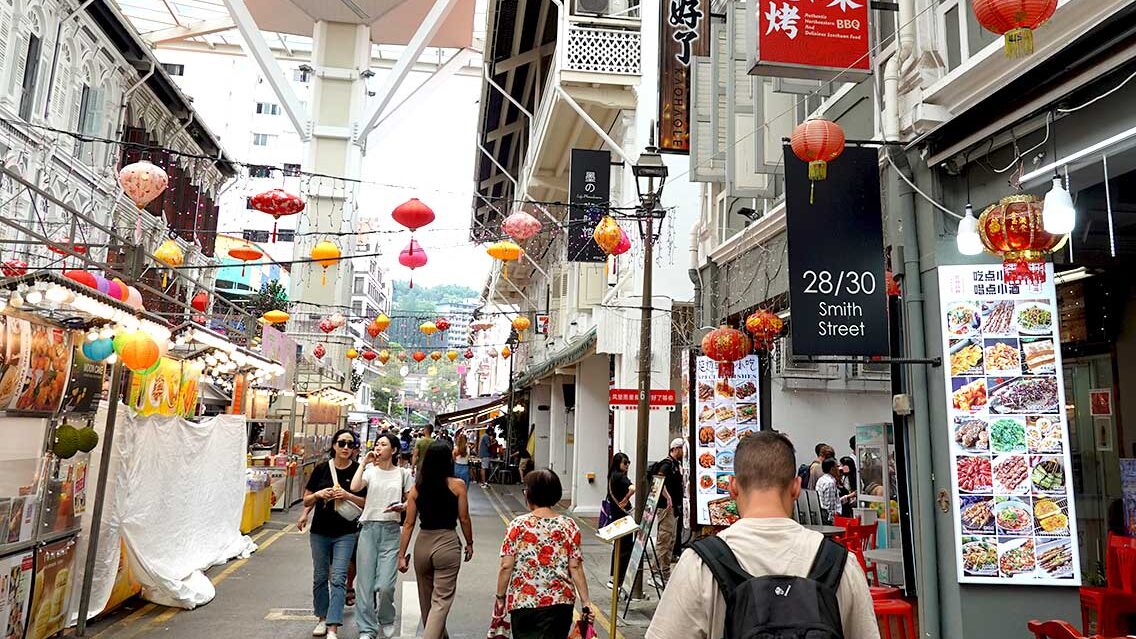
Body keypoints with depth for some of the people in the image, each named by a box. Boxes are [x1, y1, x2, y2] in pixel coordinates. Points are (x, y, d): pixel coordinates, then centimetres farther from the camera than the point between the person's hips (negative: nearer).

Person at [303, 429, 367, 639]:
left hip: (345, 533, -3)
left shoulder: (358, 470, -6)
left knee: (338, 578, -8)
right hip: (320, 532, 3)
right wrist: (318, 495, -16)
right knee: (320, 577, 14)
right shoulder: (321, 469, -2)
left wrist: (348, 495, -20)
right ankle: (323, 619, 32)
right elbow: (306, 501, 5)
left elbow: (366, 502, -3)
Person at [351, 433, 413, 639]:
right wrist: (364, 463, -9)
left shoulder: (403, 473, 4)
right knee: (365, 583, 3)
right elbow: (354, 487, -14)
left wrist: (401, 507, -11)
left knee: (385, 585, -5)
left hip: (391, 530, -1)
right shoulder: (370, 471, 4)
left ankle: (386, 619, 24)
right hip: (369, 528, 1)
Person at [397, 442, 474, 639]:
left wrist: (402, 555, 5)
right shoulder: (457, 485, -7)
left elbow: (409, 524, 0)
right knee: (441, 600, 2)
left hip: (422, 544, 4)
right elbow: (464, 519, -4)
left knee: (426, 600, 22)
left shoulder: (417, 488, 0)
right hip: (448, 544, -4)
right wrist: (469, 543, 11)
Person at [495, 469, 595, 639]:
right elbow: (576, 568, -4)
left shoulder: (518, 525, -7)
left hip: (523, 601, -1)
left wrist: (500, 597, 5)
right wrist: (585, 602, 2)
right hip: (560, 601, 1)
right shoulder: (569, 526, -2)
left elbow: (506, 567, -7)